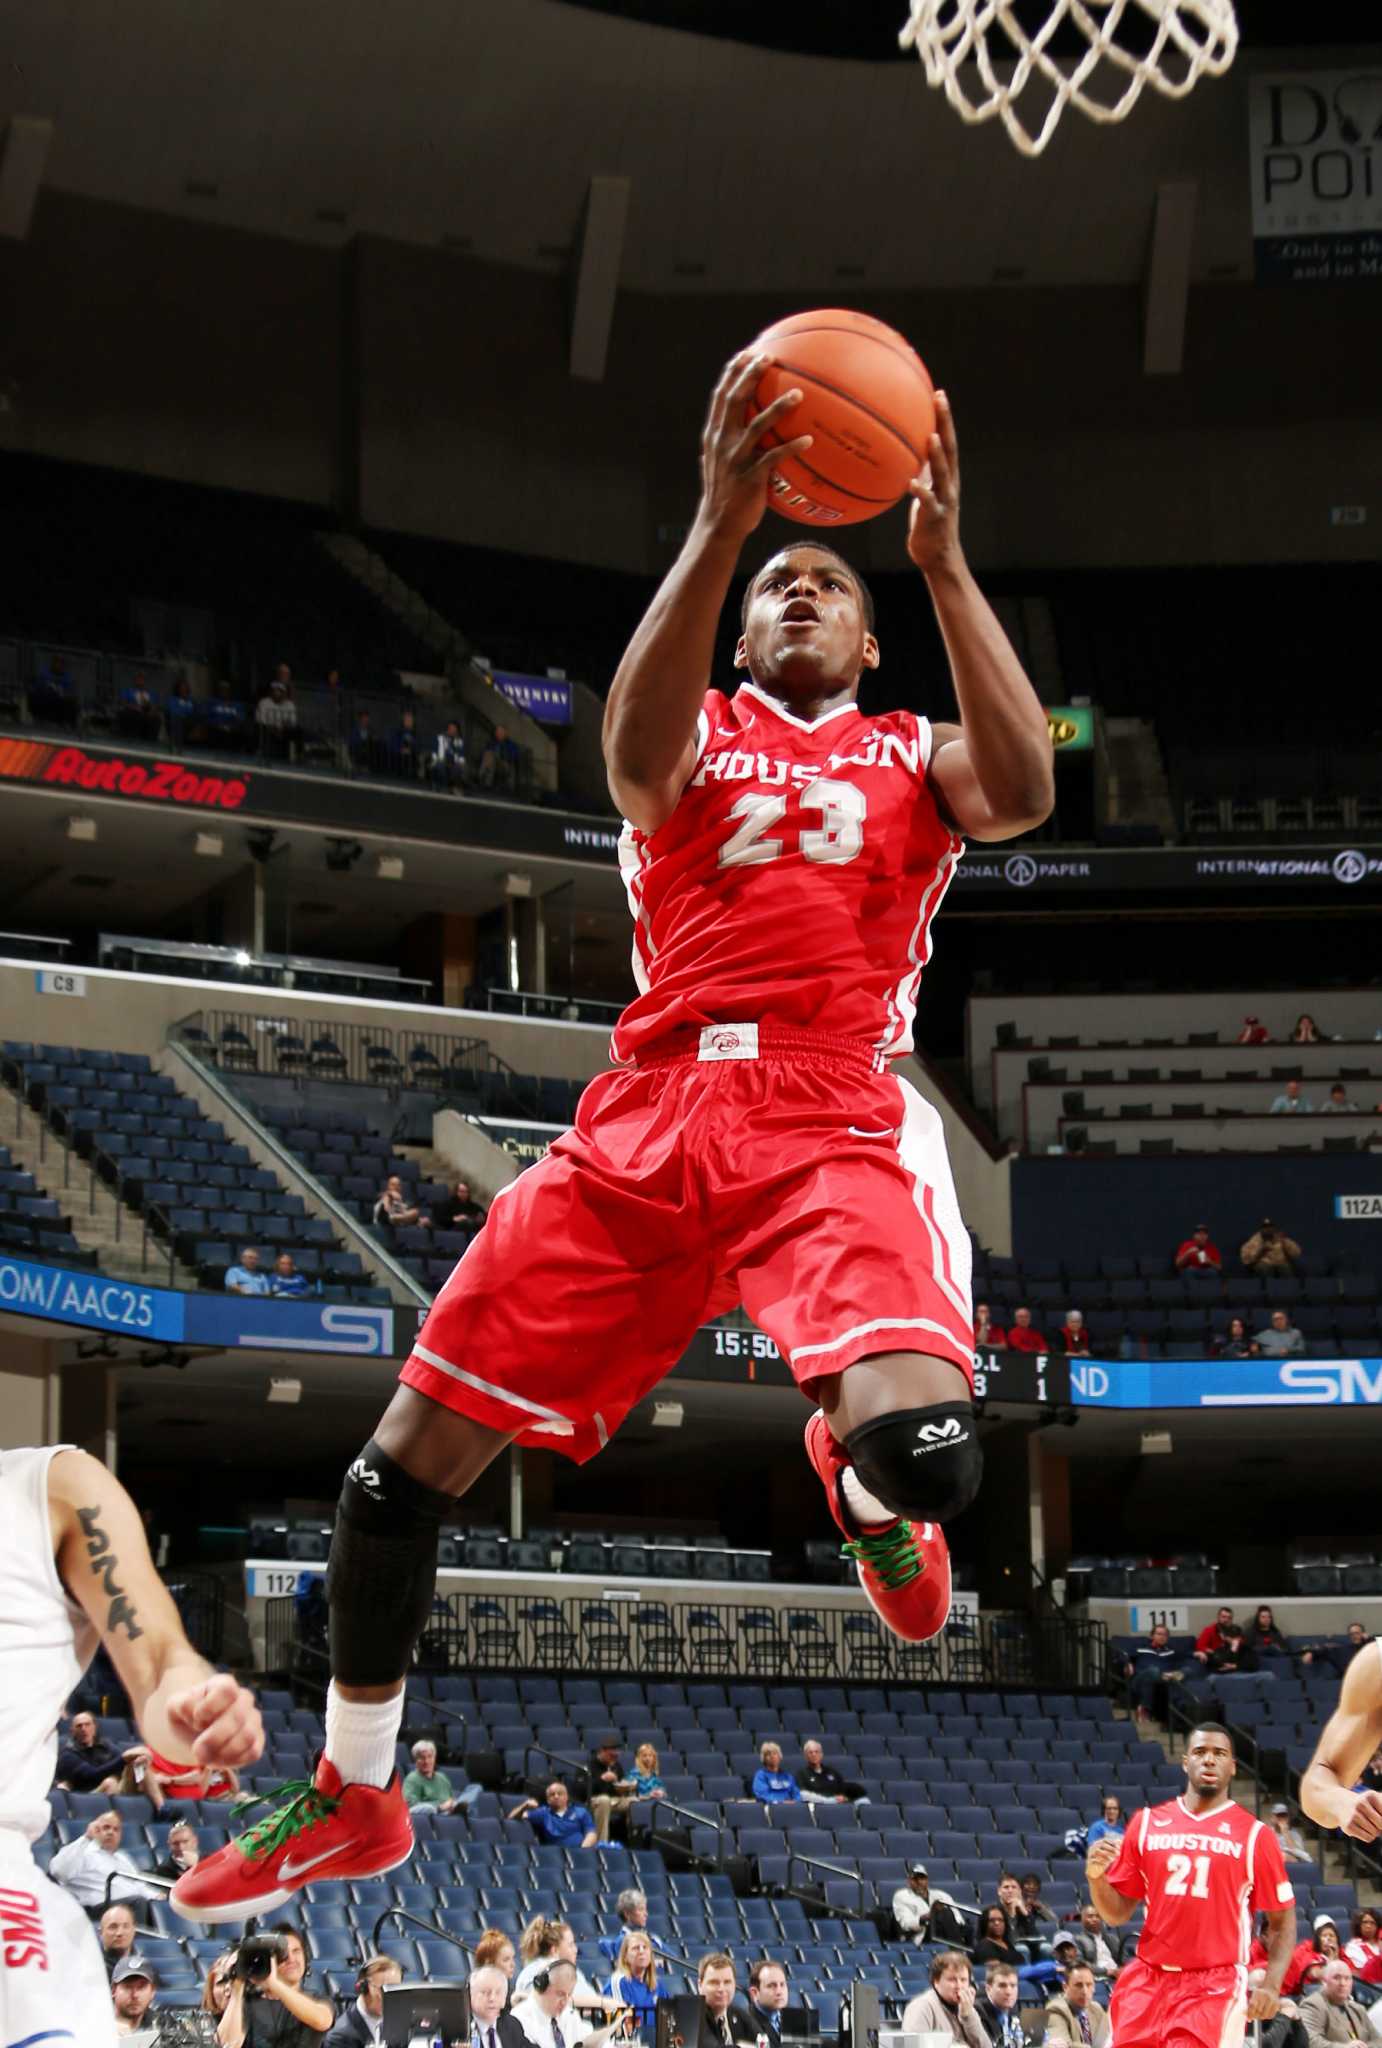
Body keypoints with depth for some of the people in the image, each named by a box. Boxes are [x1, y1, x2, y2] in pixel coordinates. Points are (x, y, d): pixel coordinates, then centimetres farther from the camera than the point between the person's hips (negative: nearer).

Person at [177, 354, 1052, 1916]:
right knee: (408, 1459, -1)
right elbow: (640, 754, -9)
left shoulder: (912, 758, 19)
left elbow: (1023, 792, -7)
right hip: (644, 1123, 2)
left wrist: (943, 564, -10)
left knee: (922, 1451, -30)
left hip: (835, 1128, -2)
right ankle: (352, 1799, 21)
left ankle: (859, 1472, 12)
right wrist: (720, 525, -20)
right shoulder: (700, 733, 19)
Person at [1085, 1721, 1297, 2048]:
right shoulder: (1147, 1823, 9)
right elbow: (1118, 1914, 13)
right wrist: (1096, 1877, -8)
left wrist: (1271, 1986, -7)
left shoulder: (1254, 1835, 2)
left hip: (1215, 1984, -3)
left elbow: (1282, 1920, 5)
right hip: (1148, 1980, 3)